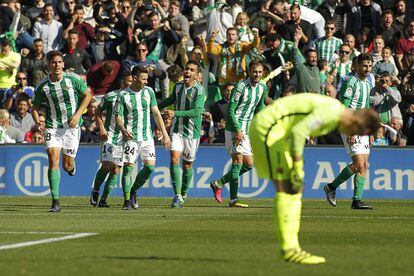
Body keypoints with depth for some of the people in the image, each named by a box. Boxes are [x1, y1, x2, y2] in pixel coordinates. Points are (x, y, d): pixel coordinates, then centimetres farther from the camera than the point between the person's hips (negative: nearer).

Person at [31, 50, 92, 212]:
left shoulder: (73, 80, -5)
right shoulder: (43, 87, -3)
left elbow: (88, 95, 5)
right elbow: (35, 107, 8)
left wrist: (77, 114, -7)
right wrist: (37, 122, -12)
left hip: (72, 126, 0)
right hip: (52, 126, 0)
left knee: (67, 166, 2)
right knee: (53, 159, -16)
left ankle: (71, 167, 44)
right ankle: (55, 202, -15)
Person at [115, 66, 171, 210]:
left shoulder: (148, 92, 6)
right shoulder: (123, 95, -6)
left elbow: (156, 113, 10)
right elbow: (118, 116, -4)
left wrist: (164, 134, 6)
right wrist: (123, 129, -24)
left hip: (147, 136, 4)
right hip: (131, 137, -4)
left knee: (150, 166, -5)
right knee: (128, 167, -6)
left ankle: (133, 191, 17)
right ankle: (127, 200, 3)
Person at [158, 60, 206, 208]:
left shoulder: (199, 90, -14)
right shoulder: (178, 86, 3)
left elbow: (197, 111, -26)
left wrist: (175, 113, -32)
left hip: (192, 132, -3)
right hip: (177, 130, 3)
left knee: (187, 165, 8)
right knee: (174, 159, -14)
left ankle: (184, 193, 30)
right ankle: (177, 196, -16)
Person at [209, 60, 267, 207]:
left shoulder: (262, 87, 7)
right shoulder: (241, 86, -16)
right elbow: (231, 111, -16)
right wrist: (238, 130, -22)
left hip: (246, 131, 8)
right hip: (234, 129, -8)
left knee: (249, 164, 9)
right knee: (238, 160, -14)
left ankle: (218, 183, 23)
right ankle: (233, 199, -14)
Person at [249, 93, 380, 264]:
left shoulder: (335, 113, 12)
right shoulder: (331, 110, -20)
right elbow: (298, 132, -28)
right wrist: (298, 169, -23)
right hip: (267, 127, -10)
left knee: (294, 190, 8)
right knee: (287, 189, -12)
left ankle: (290, 247, 6)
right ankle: (289, 250, -12)